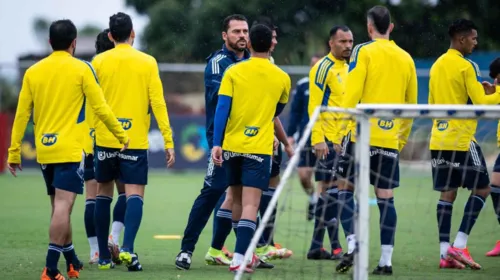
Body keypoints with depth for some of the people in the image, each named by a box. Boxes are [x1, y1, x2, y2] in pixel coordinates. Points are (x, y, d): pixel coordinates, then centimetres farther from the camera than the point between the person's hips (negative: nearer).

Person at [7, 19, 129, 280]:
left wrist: (14, 152, 11)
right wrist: (122, 136, 9)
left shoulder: (33, 72, 5)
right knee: (63, 206, -9)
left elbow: (21, 115, 5)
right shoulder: (81, 69, -5)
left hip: (44, 151, 5)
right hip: (70, 150, -5)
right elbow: (101, 108, -4)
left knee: (59, 207, 16)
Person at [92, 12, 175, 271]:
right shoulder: (147, 62, 0)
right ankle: (127, 248, -24)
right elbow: (158, 103, -4)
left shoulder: (98, 62, 1)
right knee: (134, 195, -2)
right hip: (135, 140, -1)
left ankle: (104, 257, 13)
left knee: (104, 194, 12)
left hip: (105, 140, 2)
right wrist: (168, 141, -2)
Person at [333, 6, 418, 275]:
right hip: (391, 139, 4)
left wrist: (341, 132, -5)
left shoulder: (364, 51, -3)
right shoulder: (406, 58, 11)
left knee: (346, 188, 6)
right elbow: (411, 104, 16)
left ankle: (352, 244, -10)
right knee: (385, 198, 5)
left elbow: (351, 96, -9)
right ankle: (386, 260, 3)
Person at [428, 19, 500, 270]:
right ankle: (459, 246, -8)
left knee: (447, 193, 6)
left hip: (439, 139, 7)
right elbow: (479, 103, -14)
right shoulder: (466, 66, -11)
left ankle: (445, 252, -1)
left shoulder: (437, 66, 12)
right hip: (461, 139, -7)